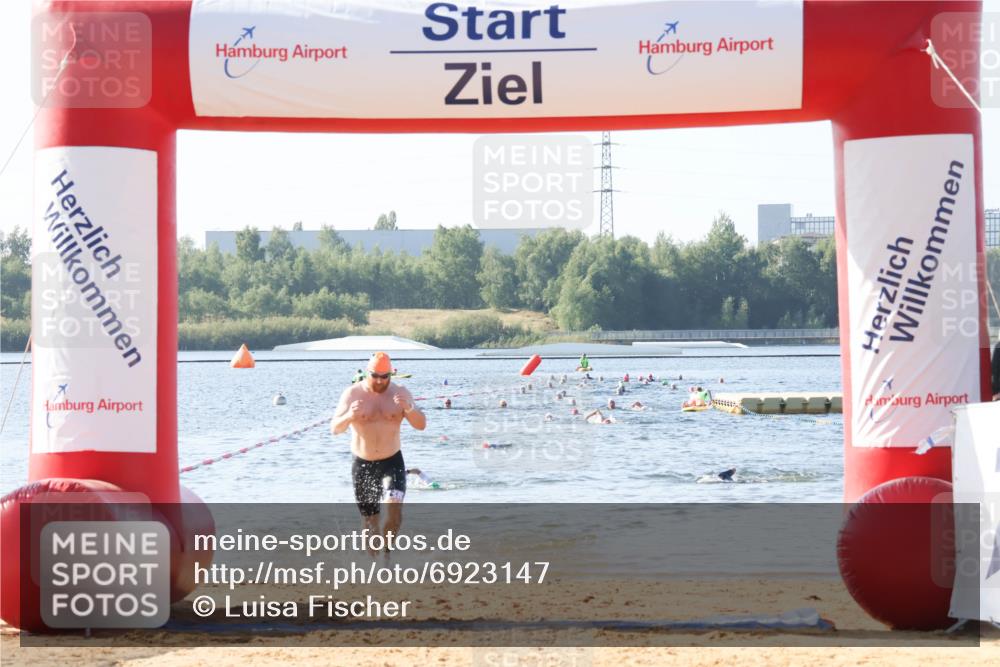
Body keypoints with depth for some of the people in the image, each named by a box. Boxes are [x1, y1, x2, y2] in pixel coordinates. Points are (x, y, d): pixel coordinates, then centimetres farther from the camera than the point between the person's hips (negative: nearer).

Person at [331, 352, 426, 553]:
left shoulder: (400, 393, -2)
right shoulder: (353, 394, -5)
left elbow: (421, 425, -7)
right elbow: (334, 429, -10)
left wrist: (409, 408, -28)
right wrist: (349, 417, -32)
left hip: (392, 461, 0)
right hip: (363, 465, 0)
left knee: (394, 514, -19)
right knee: (370, 522, 6)